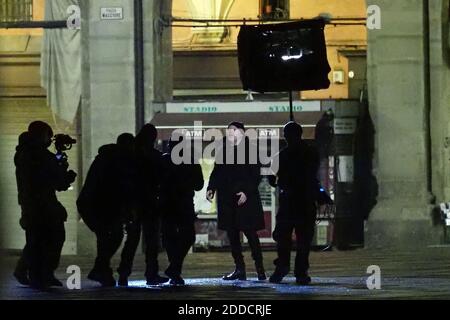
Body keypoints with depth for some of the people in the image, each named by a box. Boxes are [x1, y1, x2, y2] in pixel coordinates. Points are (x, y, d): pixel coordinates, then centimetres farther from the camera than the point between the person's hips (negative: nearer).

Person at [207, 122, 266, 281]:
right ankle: (239, 269, 12)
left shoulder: (249, 151, -4)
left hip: (245, 198, -5)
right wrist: (211, 188, -1)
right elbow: (216, 172, 13)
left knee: (250, 232, -5)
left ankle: (260, 268, 4)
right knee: (232, 234, 6)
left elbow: (256, 176, -7)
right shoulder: (223, 151, 11)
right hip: (227, 199, 5)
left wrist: (247, 192, -17)